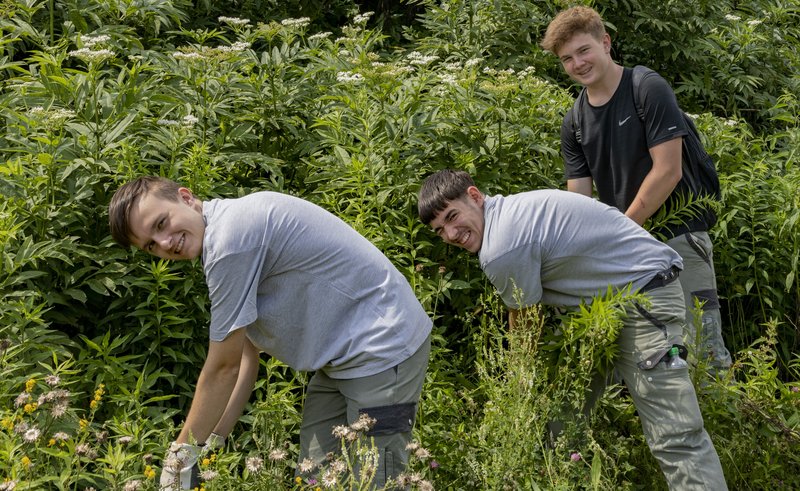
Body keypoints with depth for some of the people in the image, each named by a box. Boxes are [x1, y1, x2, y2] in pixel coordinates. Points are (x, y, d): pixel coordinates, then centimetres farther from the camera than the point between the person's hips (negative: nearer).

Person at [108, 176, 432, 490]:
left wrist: (181, 454, -5)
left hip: (382, 348, -10)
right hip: (341, 357, 10)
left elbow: (223, 367, -16)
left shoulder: (230, 237, -22)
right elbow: (247, 355, 11)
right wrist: (211, 444, 9)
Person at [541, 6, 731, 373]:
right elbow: (579, 198, 5)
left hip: (676, 233, -6)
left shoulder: (648, 89, -11)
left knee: (703, 347, -7)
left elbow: (667, 171, -16)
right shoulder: (574, 123, 6)